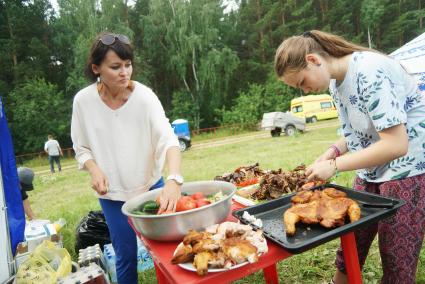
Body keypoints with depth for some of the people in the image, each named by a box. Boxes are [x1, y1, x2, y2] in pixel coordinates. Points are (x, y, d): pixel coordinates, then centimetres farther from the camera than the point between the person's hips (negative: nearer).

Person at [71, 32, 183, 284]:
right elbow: (82, 148, 0)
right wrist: (95, 170, -20)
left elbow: (168, 139, -28)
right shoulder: (83, 101, -11)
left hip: (151, 186, 0)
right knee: (126, 256, 11)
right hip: (112, 194, 1)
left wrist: (174, 180, -45)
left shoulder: (144, 96, -17)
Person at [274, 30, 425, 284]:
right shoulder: (335, 81, 2)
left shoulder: (370, 72, -24)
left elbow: (396, 144, -28)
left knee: (397, 263, 5)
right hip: (371, 172, 7)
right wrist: (335, 150, -6)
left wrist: (334, 166, -24)